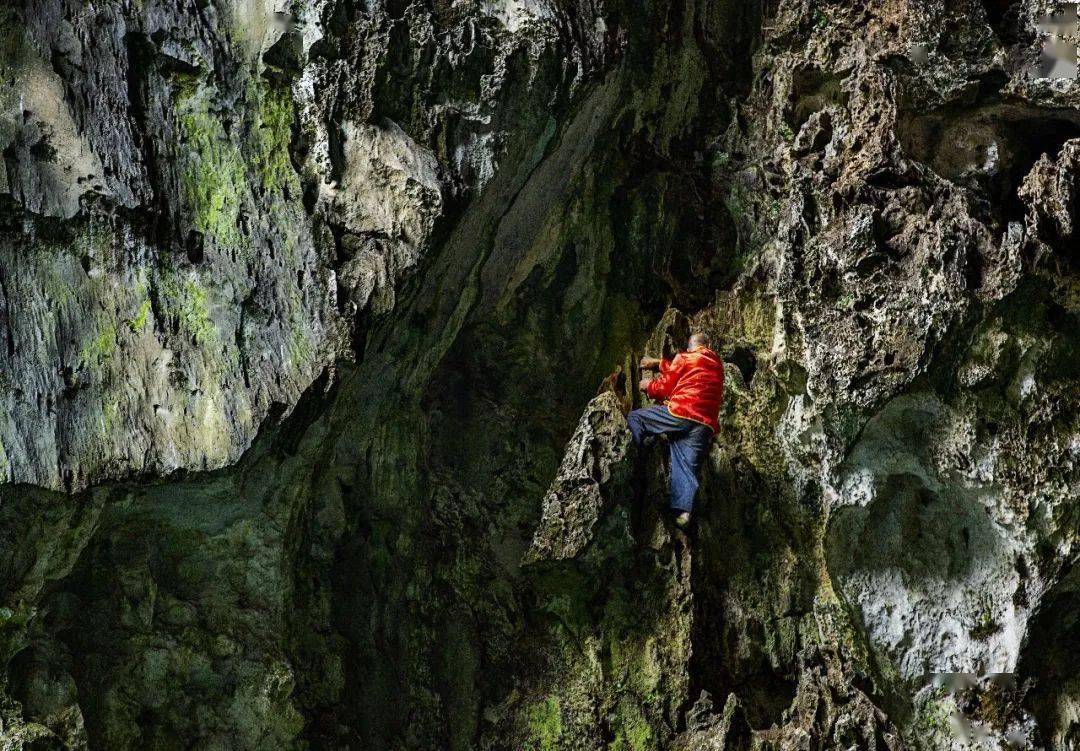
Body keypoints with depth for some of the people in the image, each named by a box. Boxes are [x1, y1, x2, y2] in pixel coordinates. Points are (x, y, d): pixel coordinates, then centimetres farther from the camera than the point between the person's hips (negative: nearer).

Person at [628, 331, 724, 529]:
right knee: (687, 468, -2)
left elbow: (665, 387, 10)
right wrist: (659, 364, 44)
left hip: (680, 413, -5)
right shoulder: (717, 365, 25)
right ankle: (683, 510, -20)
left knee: (634, 418, 8)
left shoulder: (684, 358, 8)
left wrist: (648, 386, 29)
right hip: (706, 425, 5)